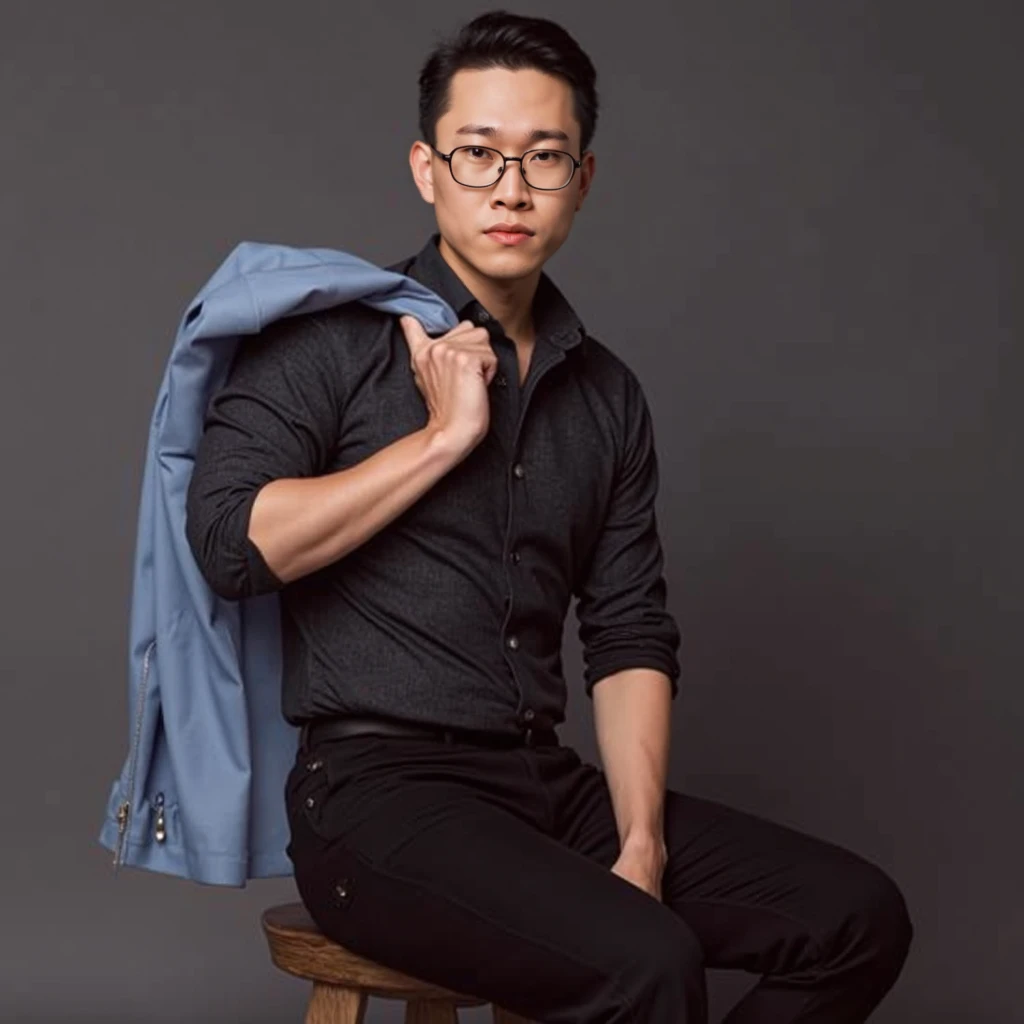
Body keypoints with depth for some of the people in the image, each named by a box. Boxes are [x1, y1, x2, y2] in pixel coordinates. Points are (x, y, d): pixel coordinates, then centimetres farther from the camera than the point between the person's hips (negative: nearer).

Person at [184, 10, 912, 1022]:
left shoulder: (609, 395, 13)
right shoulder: (333, 333, -1)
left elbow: (630, 635, 12)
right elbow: (233, 543, -14)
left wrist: (642, 844, -2)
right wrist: (447, 436, -12)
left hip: (547, 784, 6)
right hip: (377, 787, -6)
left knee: (858, 915, -8)